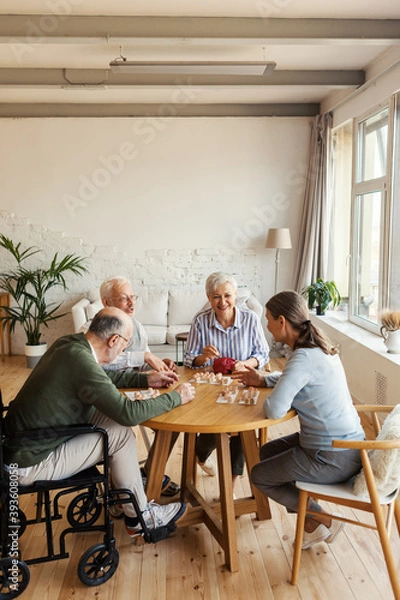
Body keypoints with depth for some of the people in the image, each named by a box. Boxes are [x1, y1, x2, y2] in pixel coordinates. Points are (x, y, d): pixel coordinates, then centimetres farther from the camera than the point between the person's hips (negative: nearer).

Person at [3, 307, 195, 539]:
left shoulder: (70, 342, -2)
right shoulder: (81, 361, -29)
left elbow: (105, 378, 16)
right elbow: (129, 413, -27)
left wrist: (145, 379, 11)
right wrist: (176, 397, -14)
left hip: (23, 439, 9)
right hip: (29, 463, -9)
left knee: (111, 415, 8)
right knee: (121, 433, -8)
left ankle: (131, 479, 25)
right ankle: (140, 518, 9)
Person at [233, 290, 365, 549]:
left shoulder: (304, 358, -27)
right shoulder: (319, 346, 3)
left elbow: (274, 410, -33)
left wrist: (269, 398, -10)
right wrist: (264, 379, 12)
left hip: (334, 458, -9)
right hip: (345, 442, 9)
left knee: (259, 475, 8)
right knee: (267, 452, 23)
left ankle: (323, 520, 15)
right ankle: (311, 519, 27)